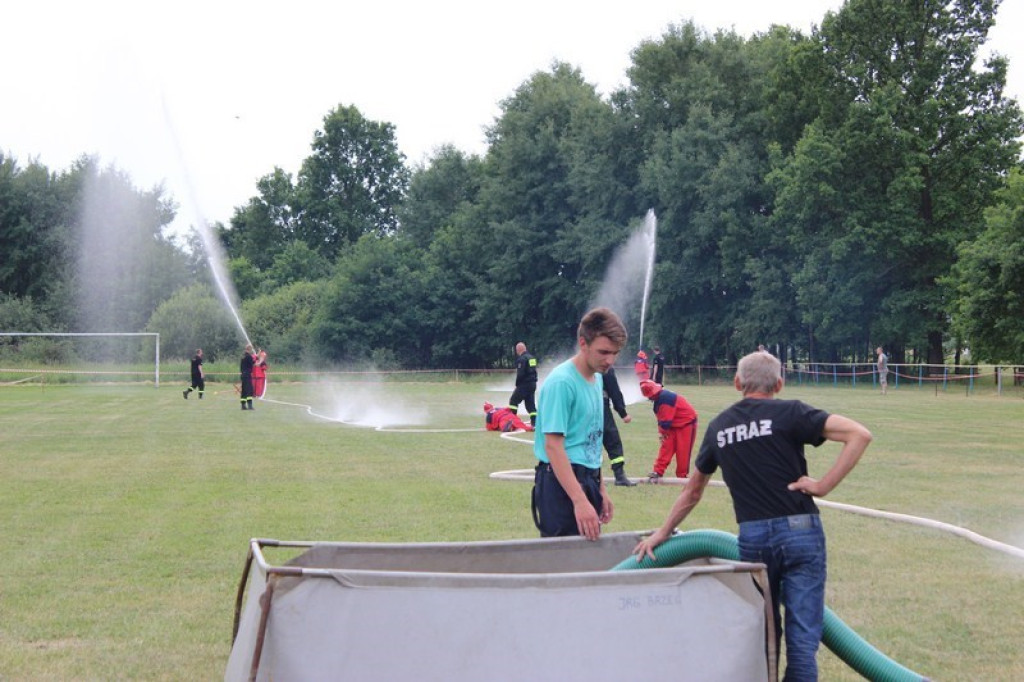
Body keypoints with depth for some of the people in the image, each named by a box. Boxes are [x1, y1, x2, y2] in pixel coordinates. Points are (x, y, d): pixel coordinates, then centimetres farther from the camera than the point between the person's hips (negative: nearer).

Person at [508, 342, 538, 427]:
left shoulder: (522, 359, -14)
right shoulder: (532, 357, 13)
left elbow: (520, 374, -20)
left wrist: (517, 383, -7)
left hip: (524, 384, -8)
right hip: (533, 384, 8)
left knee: (513, 401, 2)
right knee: (531, 403, 10)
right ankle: (535, 422, 4)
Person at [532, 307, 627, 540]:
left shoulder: (597, 379, 12)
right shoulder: (561, 382, -15)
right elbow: (553, 446, -20)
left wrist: (600, 490, 19)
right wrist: (580, 501, -26)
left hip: (587, 480, 8)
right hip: (563, 482, -8)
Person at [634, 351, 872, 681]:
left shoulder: (718, 427, 13)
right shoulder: (789, 413, 0)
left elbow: (693, 491, 25)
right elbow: (859, 434, -11)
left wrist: (663, 532, 38)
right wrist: (824, 485, -8)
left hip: (752, 537, 3)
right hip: (799, 530, -3)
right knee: (802, 638, 0)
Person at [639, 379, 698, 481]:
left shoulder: (665, 398, -27)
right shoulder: (659, 399, 4)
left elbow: (666, 420, -23)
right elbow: (661, 418, 9)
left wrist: (662, 431, -7)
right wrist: (662, 432, -1)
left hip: (686, 423, -9)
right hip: (674, 425, 9)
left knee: (682, 451, -5)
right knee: (666, 447, 0)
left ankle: (682, 476, 5)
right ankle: (658, 472, -2)